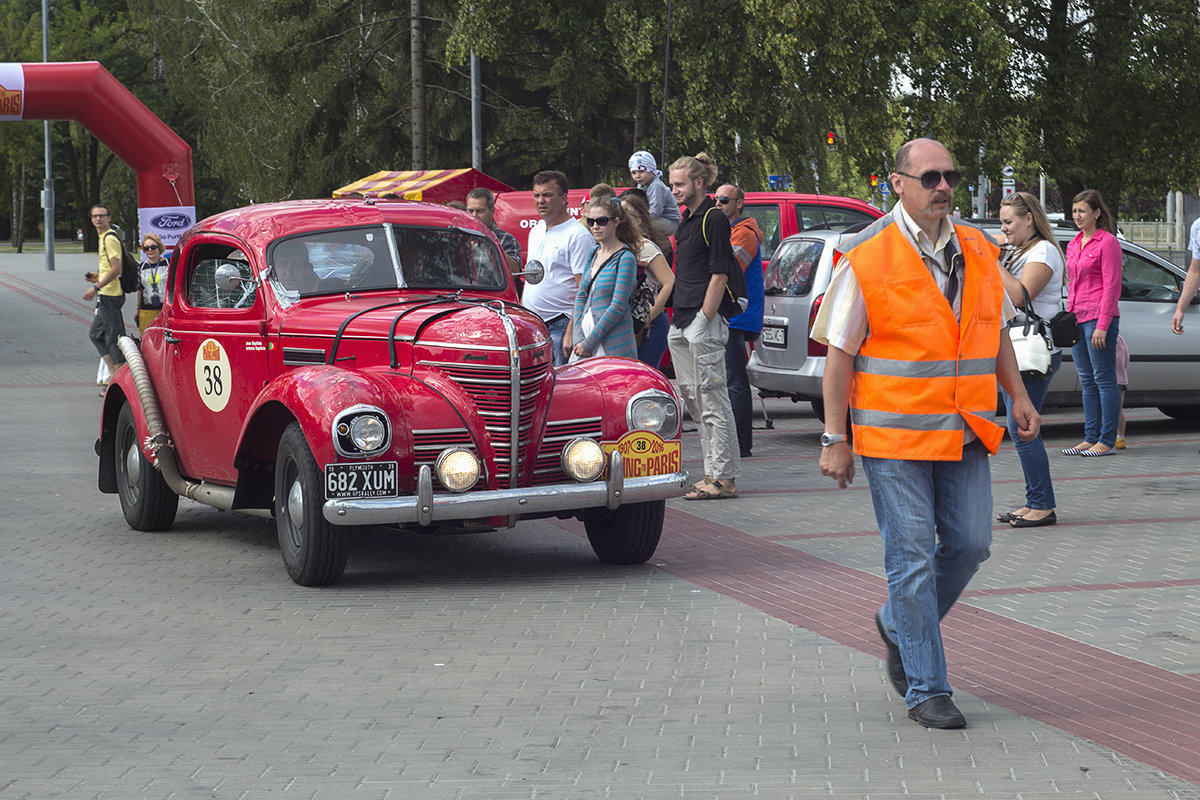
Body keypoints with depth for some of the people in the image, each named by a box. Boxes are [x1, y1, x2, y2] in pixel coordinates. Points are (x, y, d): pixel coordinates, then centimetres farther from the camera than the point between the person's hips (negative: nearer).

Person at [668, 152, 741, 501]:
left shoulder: (714, 219, -9)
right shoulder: (686, 220, 18)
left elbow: (719, 276, -14)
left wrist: (704, 322, -17)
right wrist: (680, 324, 18)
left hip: (704, 321, -10)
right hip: (682, 322, 10)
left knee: (712, 401, -8)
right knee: (696, 402, 10)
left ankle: (724, 478, -6)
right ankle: (715, 474, 15)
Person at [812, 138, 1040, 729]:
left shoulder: (977, 252, 8)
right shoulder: (866, 259, -8)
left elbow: (994, 331, 21)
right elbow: (839, 354, -6)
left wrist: (1017, 396, 11)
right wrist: (834, 438, -8)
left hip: (965, 435, 5)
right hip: (894, 436, -5)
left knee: (970, 544, 6)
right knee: (912, 558, -2)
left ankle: (899, 626, 33)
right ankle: (925, 690, 7)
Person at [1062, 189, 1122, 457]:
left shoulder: (1108, 242, -7)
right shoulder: (1073, 245, 16)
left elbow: (1111, 286, -11)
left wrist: (1102, 325, -16)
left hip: (1099, 318, -8)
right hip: (1076, 319, 8)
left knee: (1104, 379, -5)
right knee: (1087, 381, 10)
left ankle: (1107, 441, -3)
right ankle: (1090, 438, 14)